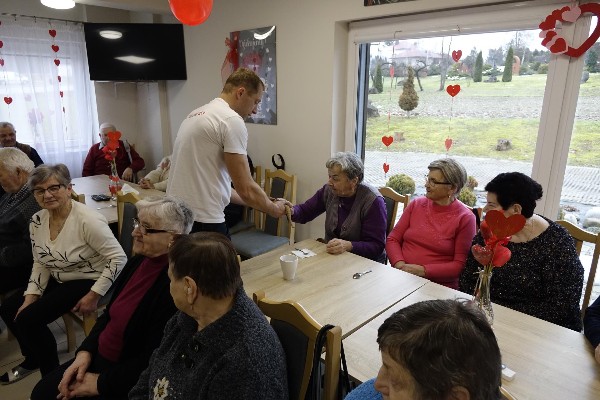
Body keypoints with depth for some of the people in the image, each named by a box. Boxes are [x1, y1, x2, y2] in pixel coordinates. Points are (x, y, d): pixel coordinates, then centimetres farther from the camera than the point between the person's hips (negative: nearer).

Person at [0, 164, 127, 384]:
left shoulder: (87, 220, -26)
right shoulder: (37, 221, -2)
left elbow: (118, 258, -25)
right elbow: (40, 264, 9)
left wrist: (94, 295, -22)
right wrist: (31, 297, -2)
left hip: (88, 281, -8)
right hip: (58, 280, 8)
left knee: (28, 319, -15)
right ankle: (33, 360, 31)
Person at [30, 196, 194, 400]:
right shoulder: (139, 261, -2)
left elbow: (153, 361, -25)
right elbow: (109, 314, 10)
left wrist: (101, 383, -15)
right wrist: (85, 352, -2)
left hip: (127, 381, -7)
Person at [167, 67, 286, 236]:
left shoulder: (197, 114, 16)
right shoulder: (232, 120, -13)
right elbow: (245, 189, -15)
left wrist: (257, 202, 21)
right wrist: (274, 209, 4)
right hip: (202, 220, -10)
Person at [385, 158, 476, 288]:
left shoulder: (465, 218, -3)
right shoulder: (416, 204, 10)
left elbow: (460, 265, -5)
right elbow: (393, 239, 9)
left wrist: (423, 271, -16)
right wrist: (399, 264, -10)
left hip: (438, 286, -4)